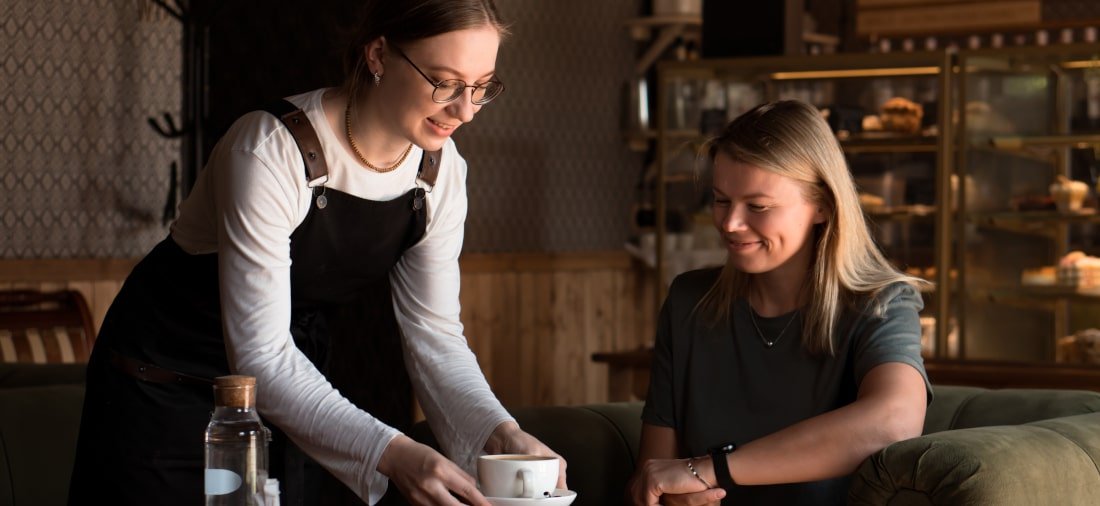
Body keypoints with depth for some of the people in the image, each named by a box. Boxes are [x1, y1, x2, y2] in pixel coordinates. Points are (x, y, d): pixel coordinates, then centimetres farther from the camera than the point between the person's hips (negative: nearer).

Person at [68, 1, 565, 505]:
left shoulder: (441, 170, -9)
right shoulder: (271, 152, -29)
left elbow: (434, 334, -7)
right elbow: (259, 355, -32)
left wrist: (499, 431, -26)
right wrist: (391, 454, -42)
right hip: (166, 388, -5)